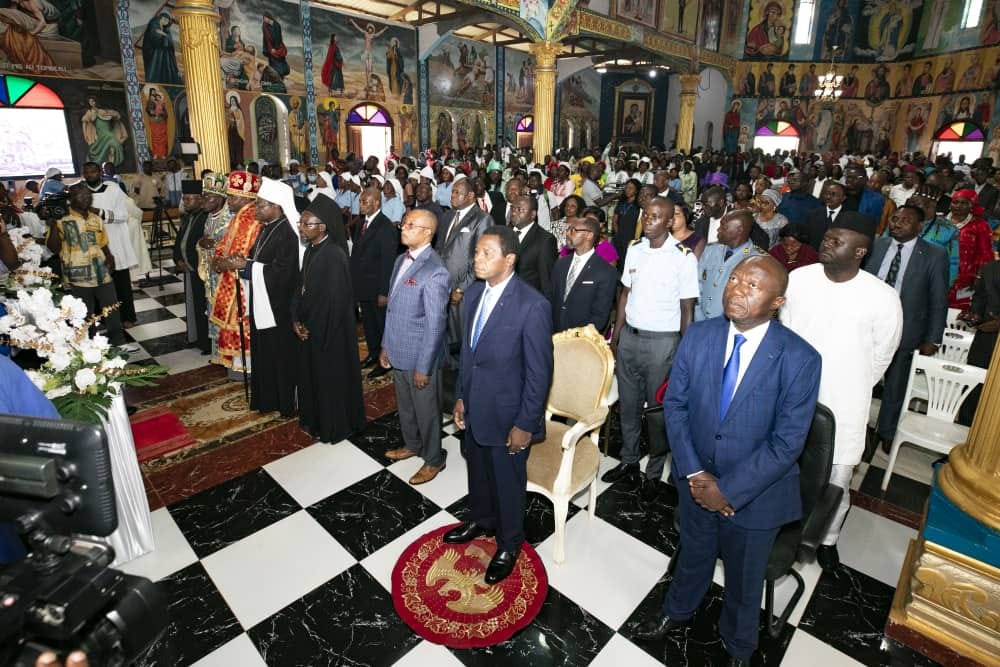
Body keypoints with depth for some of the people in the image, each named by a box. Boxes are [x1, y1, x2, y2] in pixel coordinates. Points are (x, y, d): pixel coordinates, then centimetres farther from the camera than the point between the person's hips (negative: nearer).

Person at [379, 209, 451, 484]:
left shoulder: (434, 272, -23)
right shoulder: (401, 260, 5)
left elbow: (436, 324, -22)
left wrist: (424, 367, -18)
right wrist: (386, 345, 15)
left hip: (420, 357, -8)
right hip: (398, 353, 8)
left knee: (426, 410, 12)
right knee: (404, 406, 25)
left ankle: (433, 459, 33)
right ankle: (412, 445, 48)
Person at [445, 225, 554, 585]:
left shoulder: (532, 305, -23)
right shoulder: (474, 292, -1)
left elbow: (539, 371, -18)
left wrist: (525, 424, -15)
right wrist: (460, 396, 10)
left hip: (506, 413, -6)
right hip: (474, 407, 6)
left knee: (507, 481, 15)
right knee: (478, 471, 26)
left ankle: (508, 545, 41)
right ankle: (481, 521, 54)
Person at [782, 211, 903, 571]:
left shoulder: (883, 298, -15)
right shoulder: (798, 279, -9)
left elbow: (881, 356, 0)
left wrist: (851, 390, 8)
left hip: (842, 406, -1)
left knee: (836, 481, 15)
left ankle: (828, 539, 41)